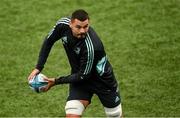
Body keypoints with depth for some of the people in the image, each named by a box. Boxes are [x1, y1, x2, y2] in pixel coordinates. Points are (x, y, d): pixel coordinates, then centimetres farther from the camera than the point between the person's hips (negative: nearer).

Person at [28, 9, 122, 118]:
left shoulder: (91, 46, -38)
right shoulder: (63, 24, -22)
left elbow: (83, 76, -27)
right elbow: (49, 41, 0)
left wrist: (57, 81, -21)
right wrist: (38, 68, -6)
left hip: (102, 79, -4)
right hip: (79, 77, 4)